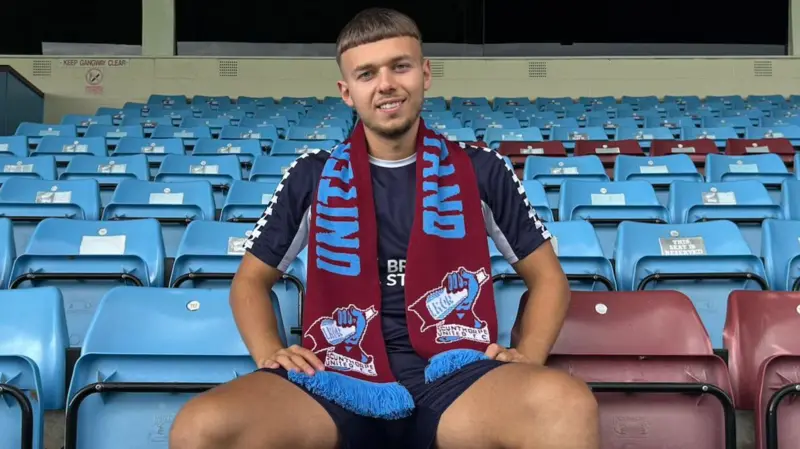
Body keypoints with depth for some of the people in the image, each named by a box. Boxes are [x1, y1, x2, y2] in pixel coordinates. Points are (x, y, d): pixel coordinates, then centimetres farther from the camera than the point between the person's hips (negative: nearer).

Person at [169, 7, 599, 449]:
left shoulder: (481, 170, 10)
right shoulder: (312, 176, 12)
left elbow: (548, 277, 17)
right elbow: (251, 280, 20)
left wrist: (527, 356, -1)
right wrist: (269, 354, 1)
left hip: (453, 375, -1)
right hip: (340, 379, 1)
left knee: (568, 405, -35)